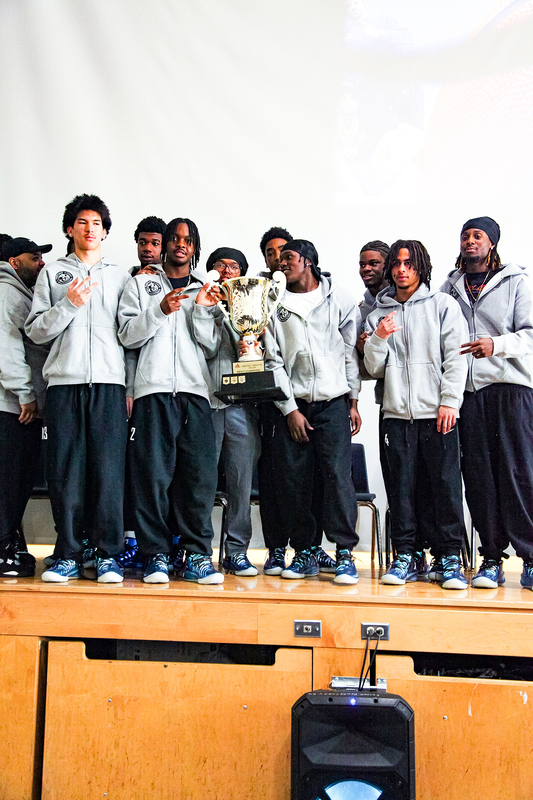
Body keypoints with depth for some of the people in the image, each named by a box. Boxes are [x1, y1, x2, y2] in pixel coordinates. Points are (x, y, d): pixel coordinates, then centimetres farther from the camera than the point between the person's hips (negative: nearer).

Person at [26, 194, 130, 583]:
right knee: (65, 470, -1)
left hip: (109, 382, 0)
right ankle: (69, 555, 7)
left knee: (109, 470, -6)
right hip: (64, 381, 1)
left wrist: (133, 387, 3)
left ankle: (109, 555, 1)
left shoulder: (121, 276, 17)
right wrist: (69, 305, -6)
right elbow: (35, 330, 9)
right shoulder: (52, 273, 17)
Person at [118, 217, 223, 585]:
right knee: (153, 474, -5)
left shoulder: (207, 289, 20)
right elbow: (128, 335, 4)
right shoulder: (141, 284, 17)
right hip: (154, 389, -1)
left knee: (200, 475, -5)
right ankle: (156, 555, 4)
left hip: (195, 391, 1)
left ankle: (197, 556, 2)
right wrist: (160, 311, -9)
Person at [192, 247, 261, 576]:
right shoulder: (201, 306, 12)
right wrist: (203, 309, -12)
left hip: (242, 403, 2)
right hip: (206, 401, -2)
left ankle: (237, 551, 10)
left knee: (241, 481, 2)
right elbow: (209, 348, -4)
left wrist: (223, 311, -6)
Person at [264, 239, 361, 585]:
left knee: (338, 474, -10)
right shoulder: (275, 305, 9)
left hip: (333, 401, -1)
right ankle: (304, 553, 12)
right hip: (292, 404, 2)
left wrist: (353, 401, 3)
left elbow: (350, 352, 7)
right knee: (294, 480, 0)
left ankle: (345, 553, -3)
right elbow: (273, 361, 4)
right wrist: (289, 408, -3)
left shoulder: (339, 299, 8)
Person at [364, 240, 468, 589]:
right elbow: (374, 368, 11)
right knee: (401, 486, 2)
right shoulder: (379, 314, 15)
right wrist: (378, 339, -6)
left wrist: (450, 402, -9)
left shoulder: (443, 304, 7)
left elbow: (456, 357, 0)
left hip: (437, 413, -2)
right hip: (397, 414, 3)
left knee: (447, 484, -2)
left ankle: (450, 558, 6)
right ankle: (405, 556, 10)